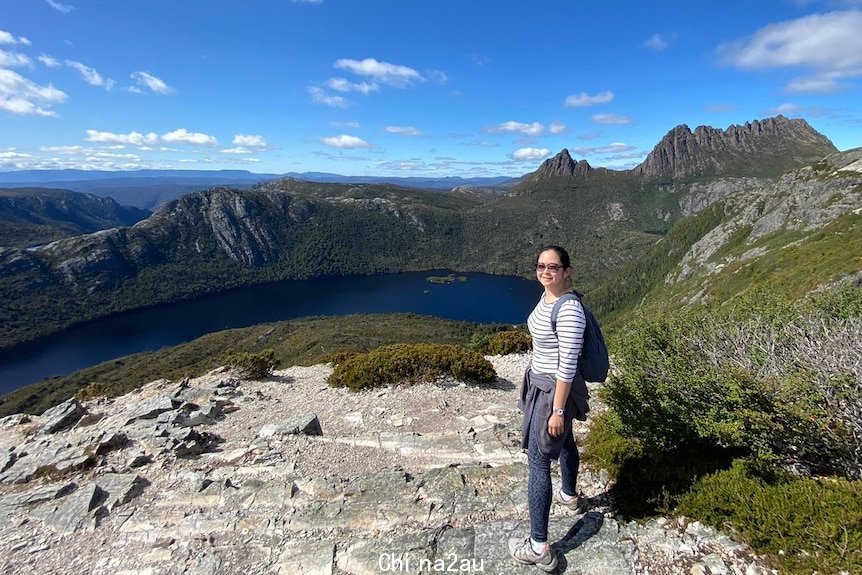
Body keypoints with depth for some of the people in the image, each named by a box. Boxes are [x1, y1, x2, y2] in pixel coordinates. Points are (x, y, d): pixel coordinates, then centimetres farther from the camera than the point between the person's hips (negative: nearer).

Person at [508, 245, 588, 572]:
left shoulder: (569, 310, -28)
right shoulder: (547, 296, 1)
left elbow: (568, 366, -26)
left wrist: (557, 411, -22)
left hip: (554, 390, -10)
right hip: (542, 382, 10)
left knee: (538, 462, -2)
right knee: (564, 442, 29)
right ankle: (569, 496, 55)